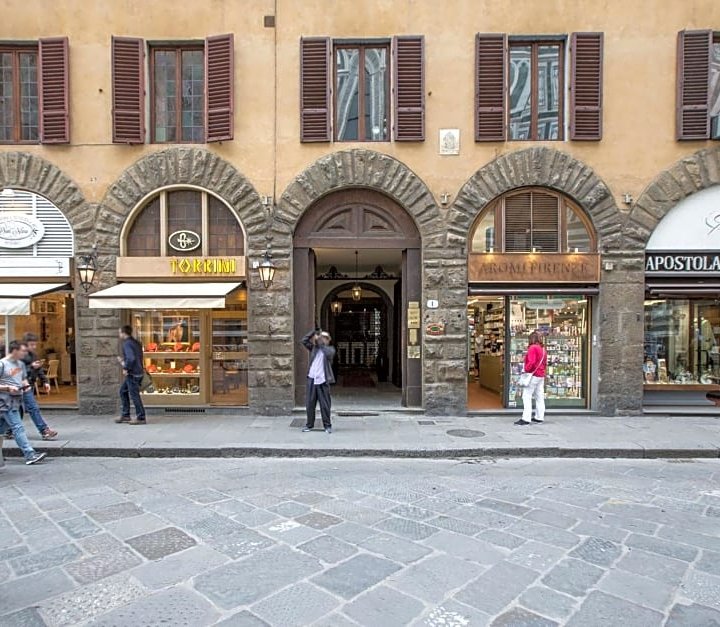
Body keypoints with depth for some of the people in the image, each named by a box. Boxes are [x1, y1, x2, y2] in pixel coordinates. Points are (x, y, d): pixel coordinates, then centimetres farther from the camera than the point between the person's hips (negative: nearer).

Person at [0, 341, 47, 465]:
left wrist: (26, 385, 3)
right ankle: (30, 455, -14)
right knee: (18, 428, -11)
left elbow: (24, 379, 23)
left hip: (16, 400, 7)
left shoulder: (21, 364, 12)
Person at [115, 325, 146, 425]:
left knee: (134, 395, -1)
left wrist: (125, 368, -15)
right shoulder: (136, 343, 13)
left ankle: (140, 418, 6)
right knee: (123, 391, 19)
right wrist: (123, 361, 15)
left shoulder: (127, 344, -15)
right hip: (138, 371, 10)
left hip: (132, 373, -10)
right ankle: (125, 416, 23)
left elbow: (131, 358, -28)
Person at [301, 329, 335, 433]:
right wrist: (315, 332, -3)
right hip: (311, 379, 3)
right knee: (309, 404, 7)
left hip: (323, 381, -3)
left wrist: (320, 342, -15)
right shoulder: (314, 347, 14)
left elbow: (328, 353, -17)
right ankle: (309, 425, 18)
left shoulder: (330, 349, 5)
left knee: (325, 405, 1)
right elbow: (304, 340, 3)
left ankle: (327, 425, 11)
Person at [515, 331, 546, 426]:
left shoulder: (532, 348, -14)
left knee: (527, 396, -8)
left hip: (533, 375, -9)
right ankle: (539, 417, 18)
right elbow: (545, 362, 18)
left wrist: (526, 369, -11)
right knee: (539, 396, 13)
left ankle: (526, 418, -12)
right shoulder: (543, 349, 13)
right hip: (541, 375, 9)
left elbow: (531, 362, -22)